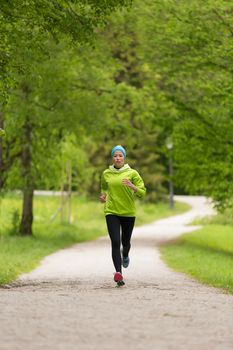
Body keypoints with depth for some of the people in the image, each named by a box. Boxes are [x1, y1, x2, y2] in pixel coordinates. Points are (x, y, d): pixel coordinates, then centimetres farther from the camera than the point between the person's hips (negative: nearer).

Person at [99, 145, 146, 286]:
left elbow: (142, 192, -3)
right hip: (111, 212, 0)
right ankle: (118, 273, -18)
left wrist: (132, 186, -21)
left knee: (125, 242, 14)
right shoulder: (106, 174, 5)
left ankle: (125, 254, 51)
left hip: (128, 212, 0)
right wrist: (103, 197, 2)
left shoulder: (132, 173, -2)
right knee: (115, 242, -14)